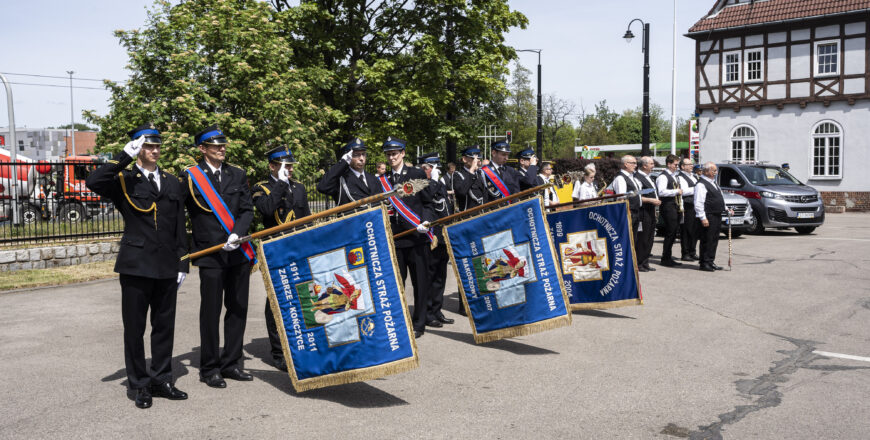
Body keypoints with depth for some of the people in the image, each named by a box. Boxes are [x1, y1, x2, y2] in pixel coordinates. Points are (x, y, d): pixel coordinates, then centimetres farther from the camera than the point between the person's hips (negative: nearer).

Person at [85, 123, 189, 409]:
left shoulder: (172, 183, 13)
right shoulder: (124, 182, 2)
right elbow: (93, 183, -20)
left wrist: (182, 264, 8)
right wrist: (125, 156, -18)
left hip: (167, 267, 4)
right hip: (136, 265, -3)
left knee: (164, 325, 11)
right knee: (135, 328, 4)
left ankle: (161, 379, 23)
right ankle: (140, 385, 17)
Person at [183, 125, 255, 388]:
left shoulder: (238, 175, 9)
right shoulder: (191, 178, -1)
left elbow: (247, 210, 4)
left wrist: (237, 234, -14)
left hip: (239, 253, 4)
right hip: (210, 255, -4)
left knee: (238, 308, 10)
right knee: (210, 311, 2)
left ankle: (230, 363, 23)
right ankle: (209, 368, 15)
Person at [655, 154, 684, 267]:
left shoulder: (674, 176, 21)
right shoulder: (663, 177, -10)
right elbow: (662, 192, -24)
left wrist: (681, 207, 20)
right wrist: (676, 191, -16)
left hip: (676, 208, 9)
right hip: (668, 208, -9)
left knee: (674, 233, 10)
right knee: (670, 233, -9)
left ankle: (668, 258, 17)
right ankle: (665, 259, -2)